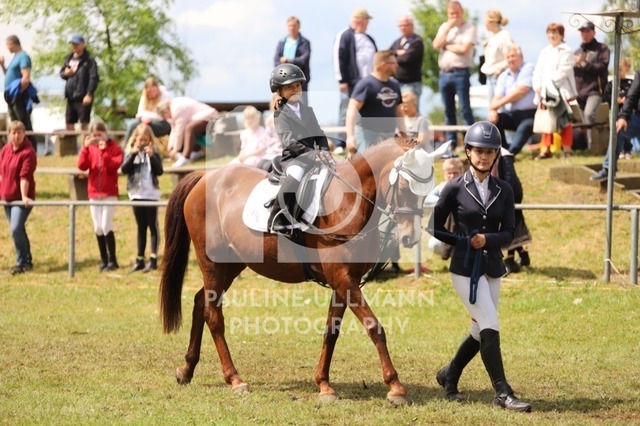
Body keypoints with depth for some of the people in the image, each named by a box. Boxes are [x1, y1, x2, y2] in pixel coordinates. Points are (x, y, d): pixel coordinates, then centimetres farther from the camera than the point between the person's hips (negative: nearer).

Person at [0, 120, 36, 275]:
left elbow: (25, 177, -21)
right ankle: (27, 261, 26)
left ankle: (22, 262, -6)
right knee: (18, 230, 14)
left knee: (16, 229, -18)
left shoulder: (28, 152, -13)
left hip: (22, 198, -7)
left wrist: (24, 197, -26)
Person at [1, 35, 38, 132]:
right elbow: (9, 75, 26)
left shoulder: (23, 57, -11)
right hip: (12, 97, 10)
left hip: (19, 96, -10)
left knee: (24, 124, -10)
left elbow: (26, 78, -20)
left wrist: (18, 92, -16)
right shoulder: (15, 57, 18)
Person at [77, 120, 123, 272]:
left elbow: (115, 165, -17)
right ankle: (104, 260, 13)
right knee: (98, 228, 6)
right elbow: (82, 165, -4)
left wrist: (104, 151, -23)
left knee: (106, 225, -12)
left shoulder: (114, 148, -2)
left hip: (109, 193, -5)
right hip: (94, 193, 5)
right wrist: (85, 147, -12)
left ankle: (112, 260, -7)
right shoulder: (90, 148, 8)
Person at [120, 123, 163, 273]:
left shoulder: (154, 152, 0)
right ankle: (140, 260, 13)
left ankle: (153, 260, -3)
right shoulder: (131, 153, 5)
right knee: (141, 228, 10)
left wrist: (151, 156, -19)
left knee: (153, 226, -2)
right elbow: (124, 169, -8)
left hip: (151, 194, -3)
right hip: (136, 194, 3)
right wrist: (133, 154, -16)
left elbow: (159, 171, -9)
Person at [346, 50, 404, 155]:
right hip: (369, 135, -8)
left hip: (390, 135, 8)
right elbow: (352, 109, -19)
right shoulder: (366, 84, -12)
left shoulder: (394, 85, 12)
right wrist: (350, 136, -30)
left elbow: (398, 112, 21)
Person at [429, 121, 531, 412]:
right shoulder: (455, 188, -5)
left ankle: (449, 375, 33)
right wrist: (465, 242, -6)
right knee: (490, 327, -12)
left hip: (493, 267, 5)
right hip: (465, 267, -5)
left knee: (481, 332, 11)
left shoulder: (504, 190, 5)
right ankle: (502, 393, -10)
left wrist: (487, 240, -17)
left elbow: (509, 233, 1)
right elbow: (436, 227, 0)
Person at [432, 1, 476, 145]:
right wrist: (448, 28, -5)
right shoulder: (444, 27, 14)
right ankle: (450, 142, 15)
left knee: (465, 109, -8)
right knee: (448, 110, 10)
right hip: (444, 73, 6)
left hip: (460, 73, -6)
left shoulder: (469, 28, -3)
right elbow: (436, 45, 1)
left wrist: (446, 46, -3)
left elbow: (463, 48, -17)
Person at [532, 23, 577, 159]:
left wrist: (549, 80, -16)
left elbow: (564, 71, -13)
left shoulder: (565, 51, -3)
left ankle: (567, 149, 1)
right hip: (545, 92, 6)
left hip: (560, 91, -6)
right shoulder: (544, 52, 18)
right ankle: (546, 149, 9)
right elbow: (538, 71, 14)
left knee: (563, 120, -4)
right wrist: (537, 86, -1)